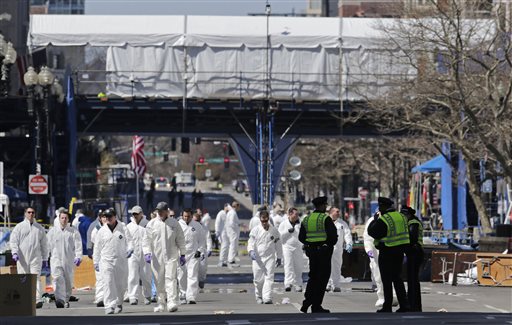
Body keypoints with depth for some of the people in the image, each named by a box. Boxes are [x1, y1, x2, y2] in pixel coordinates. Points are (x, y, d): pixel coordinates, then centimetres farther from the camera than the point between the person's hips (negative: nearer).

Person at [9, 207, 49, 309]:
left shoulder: (39, 228, 14)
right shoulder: (19, 227, 8)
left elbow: (44, 244, 17)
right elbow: (13, 240, 1)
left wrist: (45, 259, 14)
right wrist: (14, 252, -16)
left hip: (35, 257, 0)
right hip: (22, 258, 0)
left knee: (36, 278, -12)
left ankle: (38, 300, -23)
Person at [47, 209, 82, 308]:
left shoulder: (73, 231, 3)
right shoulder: (52, 231, 7)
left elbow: (78, 245, -1)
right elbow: (49, 245, 11)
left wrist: (78, 257, -13)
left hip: (69, 260, 1)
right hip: (56, 259, -1)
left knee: (68, 281, 8)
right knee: (58, 279, -17)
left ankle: (66, 300, 23)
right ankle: (59, 300, -24)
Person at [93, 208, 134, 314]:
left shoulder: (123, 228, 3)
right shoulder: (102, 231, 6)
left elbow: (129, 240, 1)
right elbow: (97, 247, 11)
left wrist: (130, 249, -20)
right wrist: (96, 262, 10)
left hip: (121, 260, 1)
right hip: (106, 261, -1)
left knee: (121, 284, 7)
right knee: (109, 283, -14)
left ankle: (118, 303, 30)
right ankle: (109, 306, -16)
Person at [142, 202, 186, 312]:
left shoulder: (174, 223, 5)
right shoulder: (151, 224, 3)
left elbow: (180, 240, 11)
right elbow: (146, 240, 2)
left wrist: (182, 254, 10)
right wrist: (147, 252, -13)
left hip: (171, 256, -1)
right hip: (157, 257, 1)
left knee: (171, 278, -13)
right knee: (159, 281, 5)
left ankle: (172, 303, -18)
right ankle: (161, 303, 15)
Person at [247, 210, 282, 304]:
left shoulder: (274, 231, 3)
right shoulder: (255, 230, 0)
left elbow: (278, 245, 12)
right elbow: (251, 243, -3)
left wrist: (279, 257, 14)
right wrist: (251, 251, -23)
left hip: (270, 257, 0)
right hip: (258, 258, 0)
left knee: (269, 277, -12)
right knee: (258, 279, 6)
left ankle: (267, 298, -18)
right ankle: (259, 297, 25)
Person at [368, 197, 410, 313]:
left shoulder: (383, 219, -17)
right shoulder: (401, 216, 7)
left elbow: (371, 232, -12)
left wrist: (375, 219, -2)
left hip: (387, 252, -7)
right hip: (399, 251, 7)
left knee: (387, 280, 0)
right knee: (397, 278, 13)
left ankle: (387, 307, 1)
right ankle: (403, 305, 9)